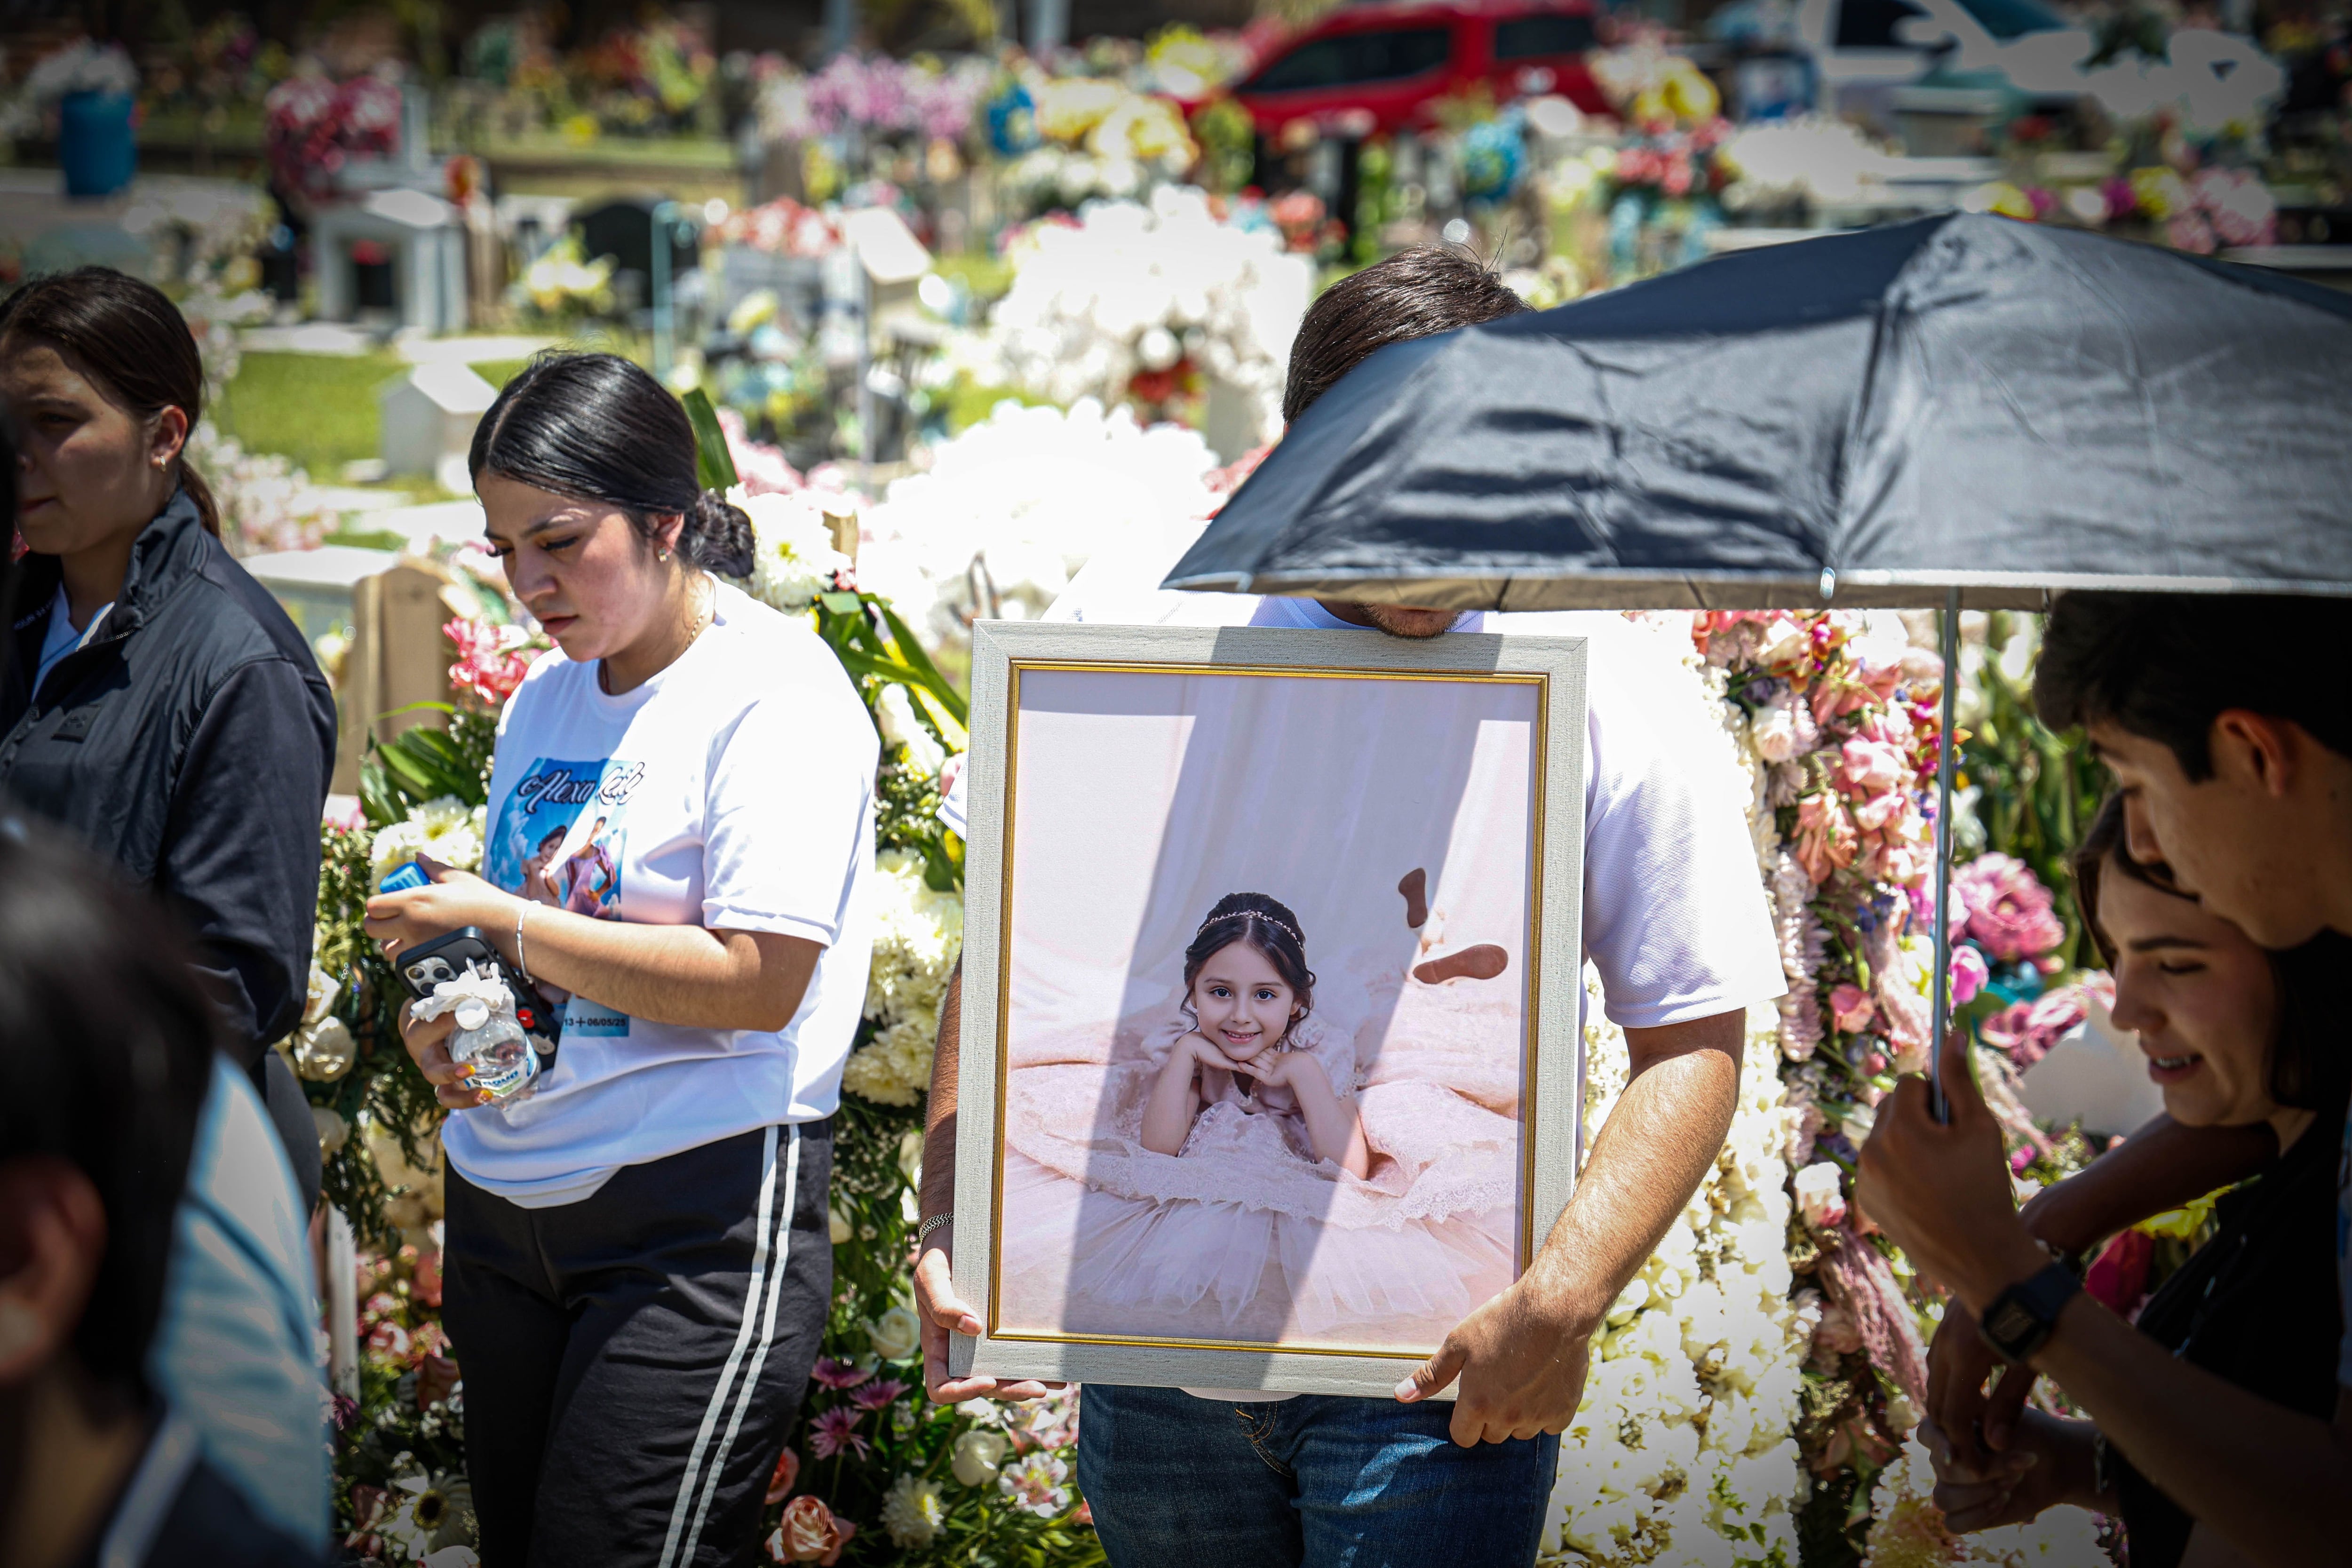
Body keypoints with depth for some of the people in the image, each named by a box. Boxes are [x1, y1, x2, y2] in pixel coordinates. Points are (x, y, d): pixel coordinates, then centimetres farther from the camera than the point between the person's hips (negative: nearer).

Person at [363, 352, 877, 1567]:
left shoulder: (777, 695, -10)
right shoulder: (545, 700, 14)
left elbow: (758, 983, -19)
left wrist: (501, 922, -16)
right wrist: (444, 1022, 1)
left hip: (698, 1222, -7)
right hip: (504, 1213, 8)